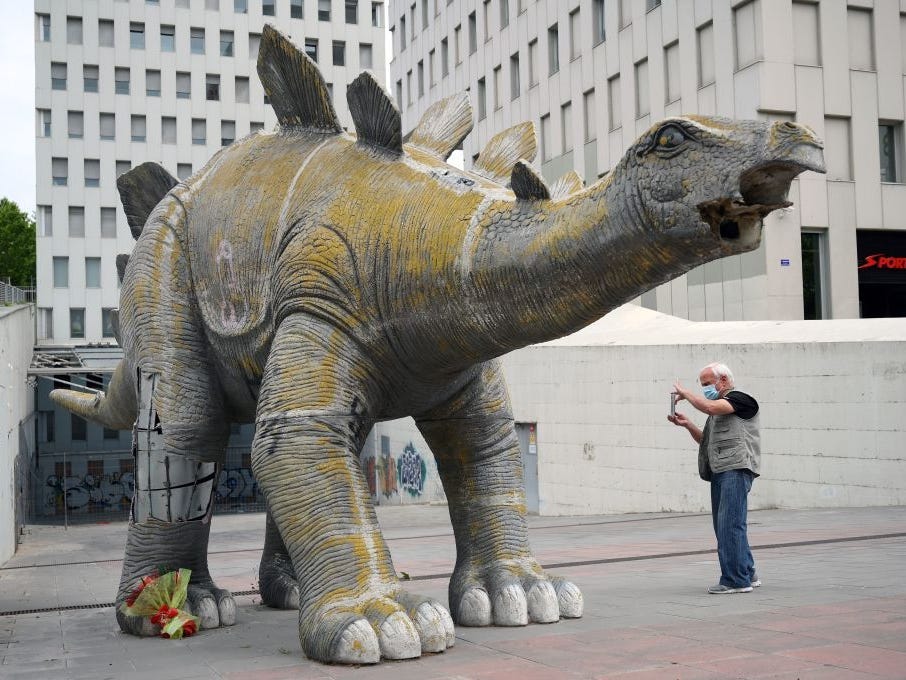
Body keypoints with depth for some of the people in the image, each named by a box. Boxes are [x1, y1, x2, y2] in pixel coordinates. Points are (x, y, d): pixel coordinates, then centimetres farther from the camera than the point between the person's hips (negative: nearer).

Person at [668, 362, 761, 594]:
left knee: (729, 524, -12)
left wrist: (685, 393, -7)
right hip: (720, 471, 10)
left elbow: (709, 407, -21)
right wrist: (687, 424, 12)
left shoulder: (740, 398, -3)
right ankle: (747, 575, 17)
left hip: (735, 469, -10)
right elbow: (706, 440, 27)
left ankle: (736, 580, -10)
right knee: (723, 525, 9)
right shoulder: (719, 406, 26)